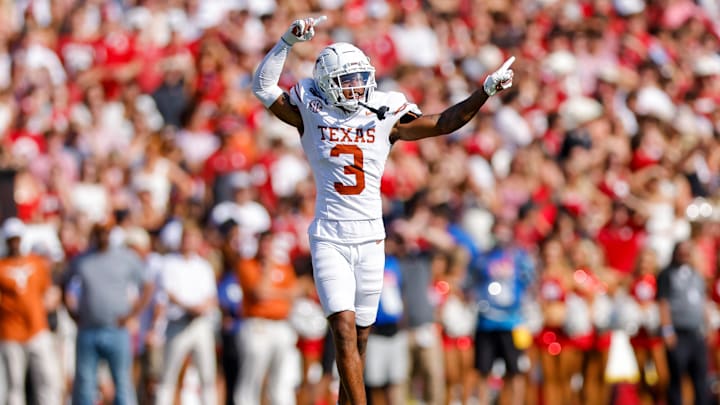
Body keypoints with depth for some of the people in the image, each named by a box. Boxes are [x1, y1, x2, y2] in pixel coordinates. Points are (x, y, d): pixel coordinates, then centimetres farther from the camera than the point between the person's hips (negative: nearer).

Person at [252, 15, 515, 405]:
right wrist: (288, 42, -16)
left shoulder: (385, 116, 6)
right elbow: (264, 87, -7)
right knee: (344, 331, -13)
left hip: (370, 240, 3)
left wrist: (486, 90, -6)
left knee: (359, 338, 8)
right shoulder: (312, 114, 0)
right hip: (330, 238, -3)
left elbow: (443, 123, 3)